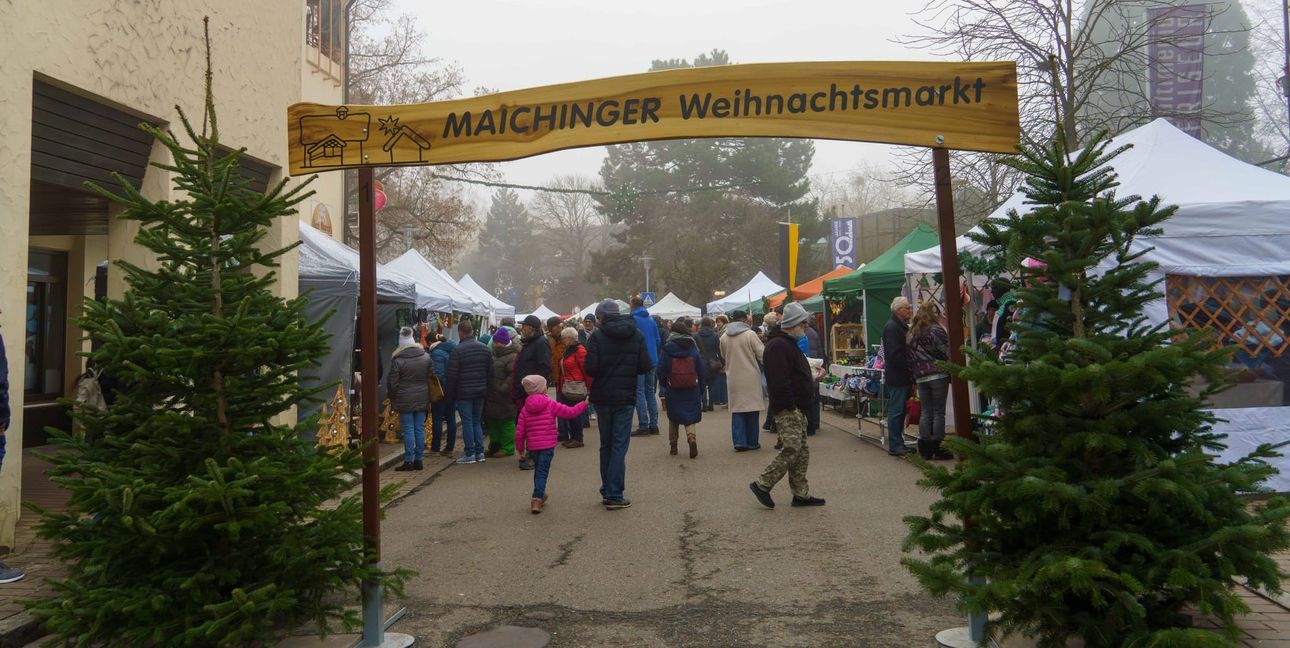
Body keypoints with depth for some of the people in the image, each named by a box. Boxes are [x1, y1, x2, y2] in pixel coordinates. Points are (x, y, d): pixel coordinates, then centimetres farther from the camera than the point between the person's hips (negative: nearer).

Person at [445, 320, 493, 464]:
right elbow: (490, 371, 9)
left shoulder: (457, 350, -13)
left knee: (467, 422, 0)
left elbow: (451, 375, -12)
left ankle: (470, 454, 2)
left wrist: (448, 392, -3)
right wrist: (486, 388, 16)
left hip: (463, 393, -5)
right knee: (477, 421, 14)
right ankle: (480, 452, 13)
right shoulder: (485, 348, 6)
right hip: (480, 392, 5)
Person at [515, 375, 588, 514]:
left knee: (538, 470, 22)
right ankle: (537, 499, -14)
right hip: (547, 446, -4)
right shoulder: (551, 405, -5)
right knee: (542, 472, -4)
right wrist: (584, 404, 10)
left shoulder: (525, 409, 4)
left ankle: (540, 495, 35)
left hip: (532, 447, 4)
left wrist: (520, 448, 12)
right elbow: (570, 412, -4)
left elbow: (519, 431, 2)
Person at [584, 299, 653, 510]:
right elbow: (646, 367, -5)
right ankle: (614, 495, -2)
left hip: (602, 398, 0)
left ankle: (607, 491, 21)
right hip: (626, 398, 0)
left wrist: (603, 372, 6)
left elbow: (591, 369, -15)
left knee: (606, 445, 14)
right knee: (619, 445, 2)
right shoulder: (636, 335, -2)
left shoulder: (597, 336, -8)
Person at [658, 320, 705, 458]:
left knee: (673, 418, 14)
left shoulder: (667, 349, -6)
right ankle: (692, 438, -20)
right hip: (692, 389, 1)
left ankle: (673, 444, 18)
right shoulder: (693, 348, 0)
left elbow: (661, 370, -6)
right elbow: (701, 371, 3)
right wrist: (701, 391, 10)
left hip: (673, 390, -1)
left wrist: (664, 386, 8)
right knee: (690, 416, 5)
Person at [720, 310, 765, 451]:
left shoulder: (724, 337, 2)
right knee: (752, 408, 6)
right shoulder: (750, 334, -10)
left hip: (733, 377, 3)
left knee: (736, 409, 7)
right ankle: (752, 442, 11)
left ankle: (739, 441, 1)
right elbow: (761, 354, -7)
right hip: (750, 376, -3)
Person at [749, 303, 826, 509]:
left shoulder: (788, 344, 19)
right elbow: (780, 382, -24)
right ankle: (762, 484, -2)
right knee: (791, 450, -12)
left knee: (801, 453, 12)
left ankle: (801, 494, 18)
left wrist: (810, 380, 15)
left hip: (796, 408, 11)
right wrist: (790, 407, -23)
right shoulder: (778, 346, -17)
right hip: (788, 409, -11)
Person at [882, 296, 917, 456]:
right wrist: (909, 366, -17)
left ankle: (898, 443, 19)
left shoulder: (903, 327, 19)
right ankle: (894, 445, -1)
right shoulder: (891, 328, -14)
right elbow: (894, 354, -21)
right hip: (896, 377, -10)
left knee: (900, 411, 13)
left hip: (903, 377, 10)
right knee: (896, 411, -6)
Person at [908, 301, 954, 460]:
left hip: (920, 377, 6)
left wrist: (915, 376, 17)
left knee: (926, 412, 9)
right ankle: (937, 447, 2)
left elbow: (911, 356, 14)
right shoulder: (936, 330, -7)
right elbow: (947, 352, -9)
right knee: (938, 412, 0)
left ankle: (925, 449, 9)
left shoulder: (912, 333, 12)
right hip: (938, 375, -6)